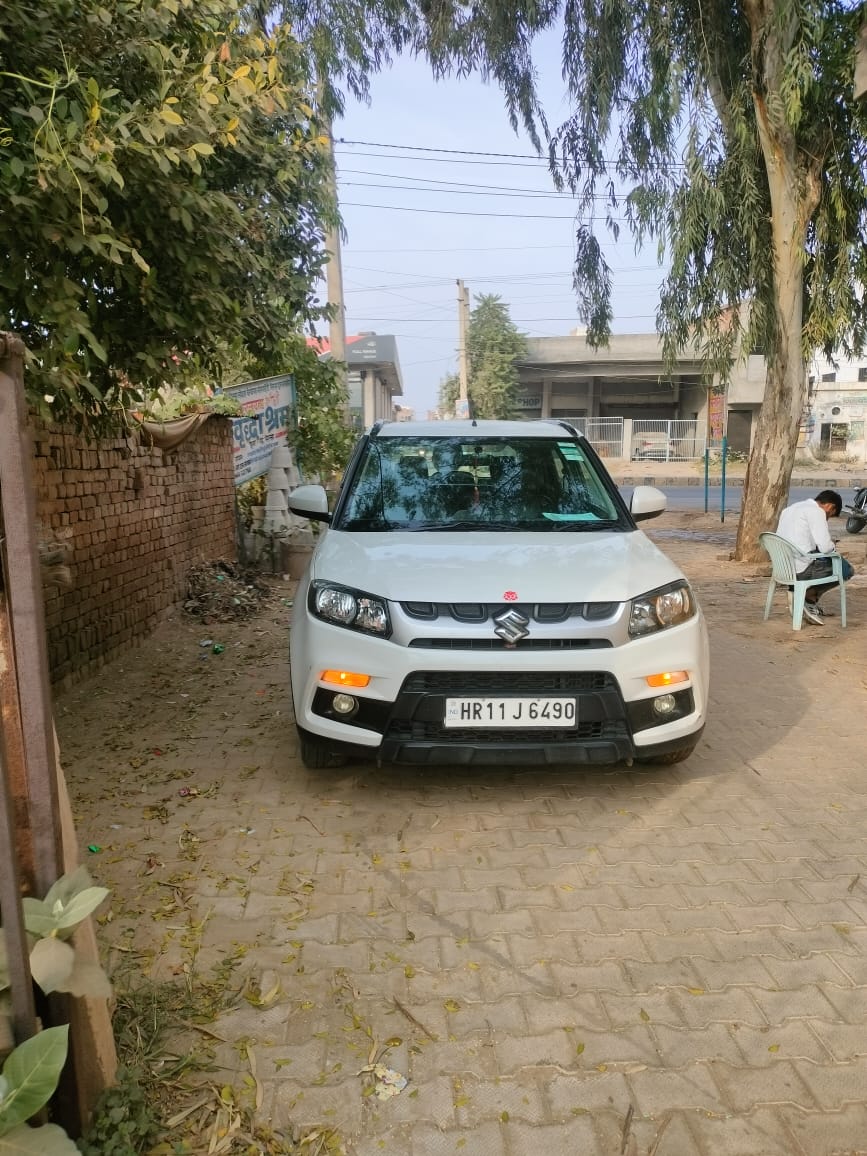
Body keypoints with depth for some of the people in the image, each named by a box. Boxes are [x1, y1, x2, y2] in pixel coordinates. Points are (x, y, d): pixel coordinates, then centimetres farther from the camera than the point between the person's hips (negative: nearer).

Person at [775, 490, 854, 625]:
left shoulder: (790, 508, 17)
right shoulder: (816, 511, -9)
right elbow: (825, 547, -16)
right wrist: (833, 546, 7)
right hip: (801, 569, -8)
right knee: (846, 569, 10)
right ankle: (810, 595, 3)